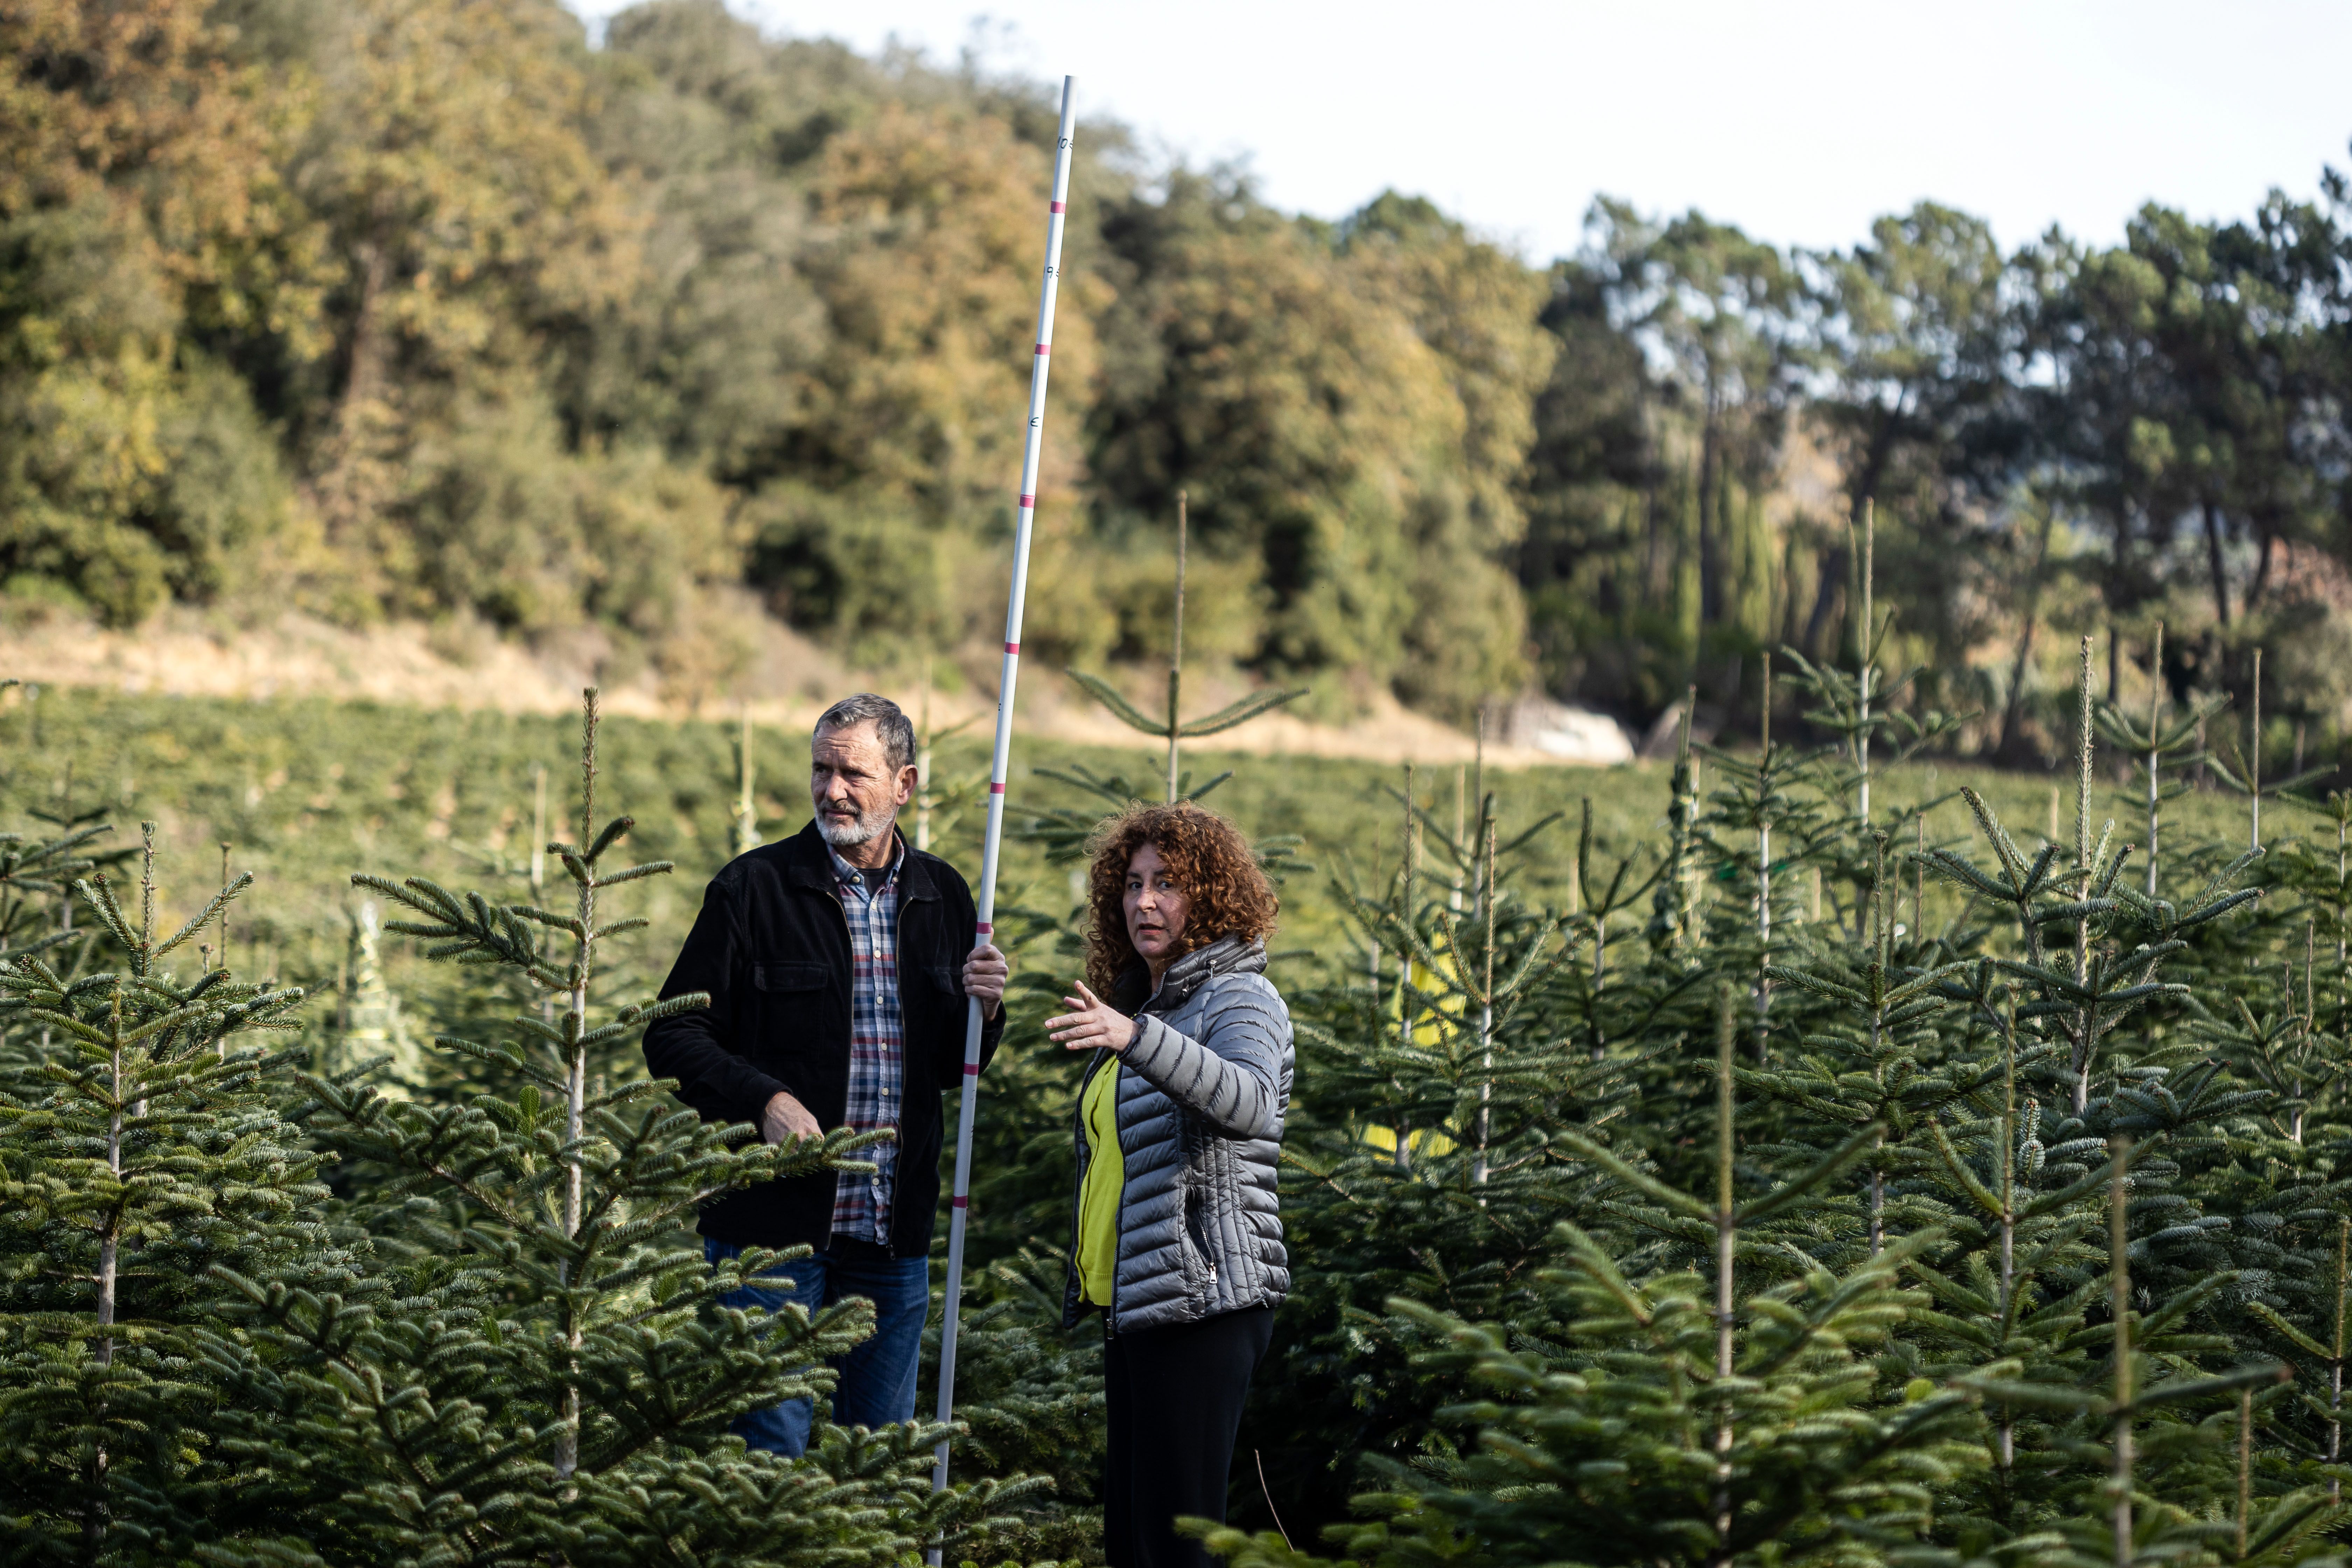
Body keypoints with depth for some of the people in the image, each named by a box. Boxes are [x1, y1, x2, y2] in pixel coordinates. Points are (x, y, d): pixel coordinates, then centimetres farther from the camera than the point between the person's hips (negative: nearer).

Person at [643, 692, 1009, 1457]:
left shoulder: (942, 896, 10)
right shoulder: (756, 886, -3)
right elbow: (673, 1036, -3)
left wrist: (982, 1011, -4)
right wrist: (765, 1100, -18)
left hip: (893, 1239, 4)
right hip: (773, 1224, -4)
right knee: (772, 1451, -5)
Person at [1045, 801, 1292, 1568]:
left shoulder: (1239, 999, -9)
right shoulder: (1144, 1001, 20)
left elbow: (1248, 1102, -32)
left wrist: (1135, 1038, -46)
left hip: (1202, 1302, -10)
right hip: (1135, 1303, 10)